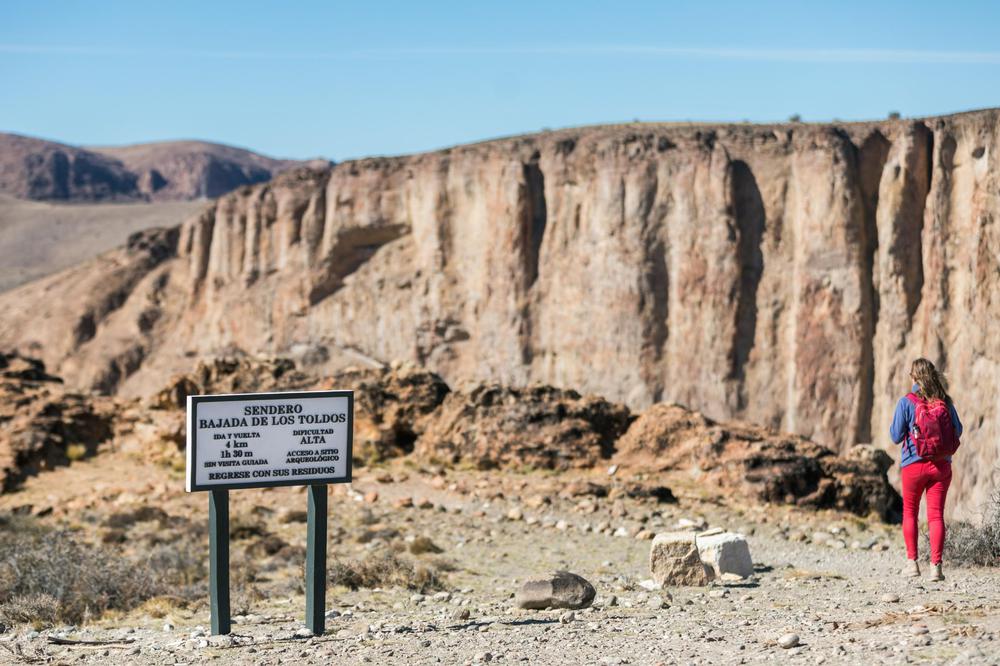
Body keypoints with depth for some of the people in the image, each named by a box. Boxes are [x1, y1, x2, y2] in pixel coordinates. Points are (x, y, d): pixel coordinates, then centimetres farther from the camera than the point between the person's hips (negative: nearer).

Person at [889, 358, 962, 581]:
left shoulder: (906, 402, -9)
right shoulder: (945, 402, 0)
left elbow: (896, 436, -6)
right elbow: (957, 431, 10)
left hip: (914, 464, -2)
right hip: (941, 464, 2)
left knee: (910, 512, 15)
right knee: (936, 514, 1)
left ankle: (912, 562, 13)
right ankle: (936, 566, -6)